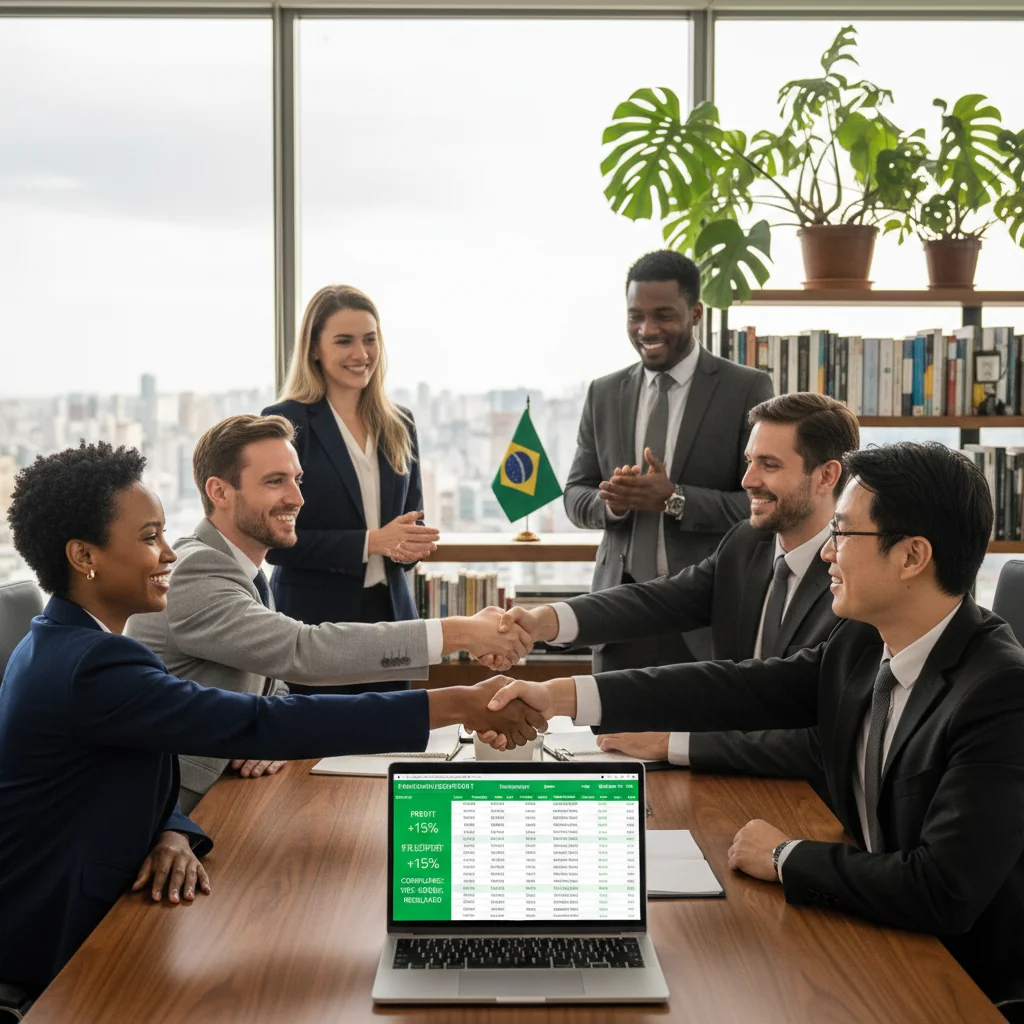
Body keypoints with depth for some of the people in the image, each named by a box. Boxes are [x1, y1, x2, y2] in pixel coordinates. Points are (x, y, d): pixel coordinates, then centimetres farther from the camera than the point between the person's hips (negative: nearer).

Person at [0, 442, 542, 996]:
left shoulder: (54, 644, 5)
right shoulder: (92, 665, -28)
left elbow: (134, 782, 10)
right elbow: (257, 723, -34)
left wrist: (173, 834, -15)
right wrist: (459, 705, -32)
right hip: (56, 945, -8)